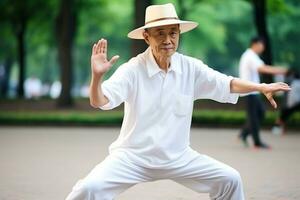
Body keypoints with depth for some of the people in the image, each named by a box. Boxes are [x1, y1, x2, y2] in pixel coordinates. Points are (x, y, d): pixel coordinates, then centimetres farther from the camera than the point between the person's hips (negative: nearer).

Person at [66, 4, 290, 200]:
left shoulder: (190, 68, -3)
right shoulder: (132, 70, -15)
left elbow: (225, 84, 2)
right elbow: (99, 102, -23)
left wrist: (262, 87, -12)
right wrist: (97, 76, -43)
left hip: (178, 156, 4)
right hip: (133, 156, -4)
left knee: (230, 179, -3)